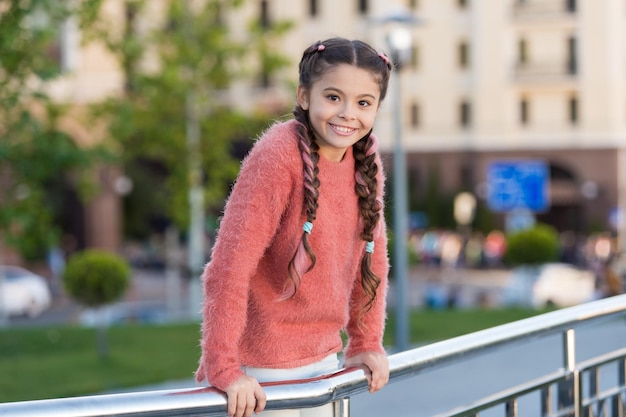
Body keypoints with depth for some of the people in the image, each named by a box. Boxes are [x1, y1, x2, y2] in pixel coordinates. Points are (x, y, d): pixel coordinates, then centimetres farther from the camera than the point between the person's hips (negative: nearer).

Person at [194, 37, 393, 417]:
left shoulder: (366, 160, 1)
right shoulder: (278, 155, -20)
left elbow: (373, 254, 13)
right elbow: (229, 266, -24)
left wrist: (366, 342, 11)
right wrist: (224, 368, -26)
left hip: (323, 357, 7)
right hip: (264, 368, -6)